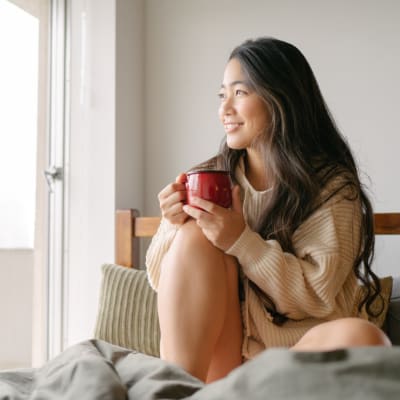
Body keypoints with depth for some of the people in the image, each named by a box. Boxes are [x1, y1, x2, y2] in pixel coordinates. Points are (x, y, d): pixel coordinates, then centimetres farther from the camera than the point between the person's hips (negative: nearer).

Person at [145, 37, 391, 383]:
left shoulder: (332, 186, -2)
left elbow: (316, 296, -11)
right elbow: (165, 281, 6)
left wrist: (242, 241, -21)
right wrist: (174, 227, -14)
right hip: (218, 360, 3)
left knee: (359, 338, -32)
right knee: (194, 237, -20)